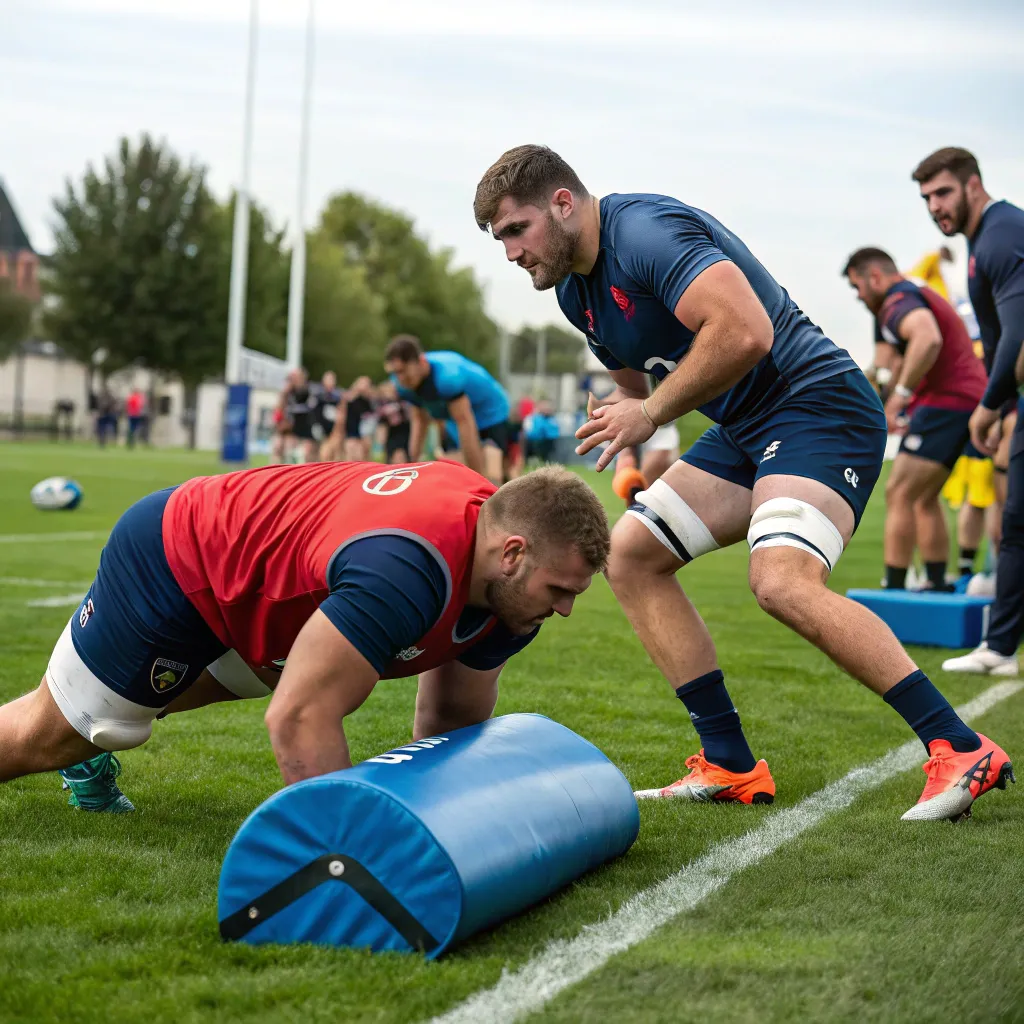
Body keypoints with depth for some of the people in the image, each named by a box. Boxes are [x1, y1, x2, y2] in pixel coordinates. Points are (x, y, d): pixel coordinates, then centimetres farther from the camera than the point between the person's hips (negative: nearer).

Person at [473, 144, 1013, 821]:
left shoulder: (645, 230, -17)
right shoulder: (576, 289, 14)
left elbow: (746, 331, -30)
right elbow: (632, 383, 32)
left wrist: (652, 413, -20)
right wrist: (629, 451, 14)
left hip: (817, 405, -10)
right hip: (744, 432, 11)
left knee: (782, 580, -30)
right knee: (630, 554, 5)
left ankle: (961, 751, -23)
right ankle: (730, 766, 5)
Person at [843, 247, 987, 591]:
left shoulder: (900, 301, -11)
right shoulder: (919, 296, 23)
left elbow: (928, 339, -33)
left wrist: (900, 394, -30)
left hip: (945, 401, -11)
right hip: (965, 398, 11)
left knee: (899, 495, -11)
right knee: (924, 499, 17)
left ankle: (893, 589, -13)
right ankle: (937, 584, 16)